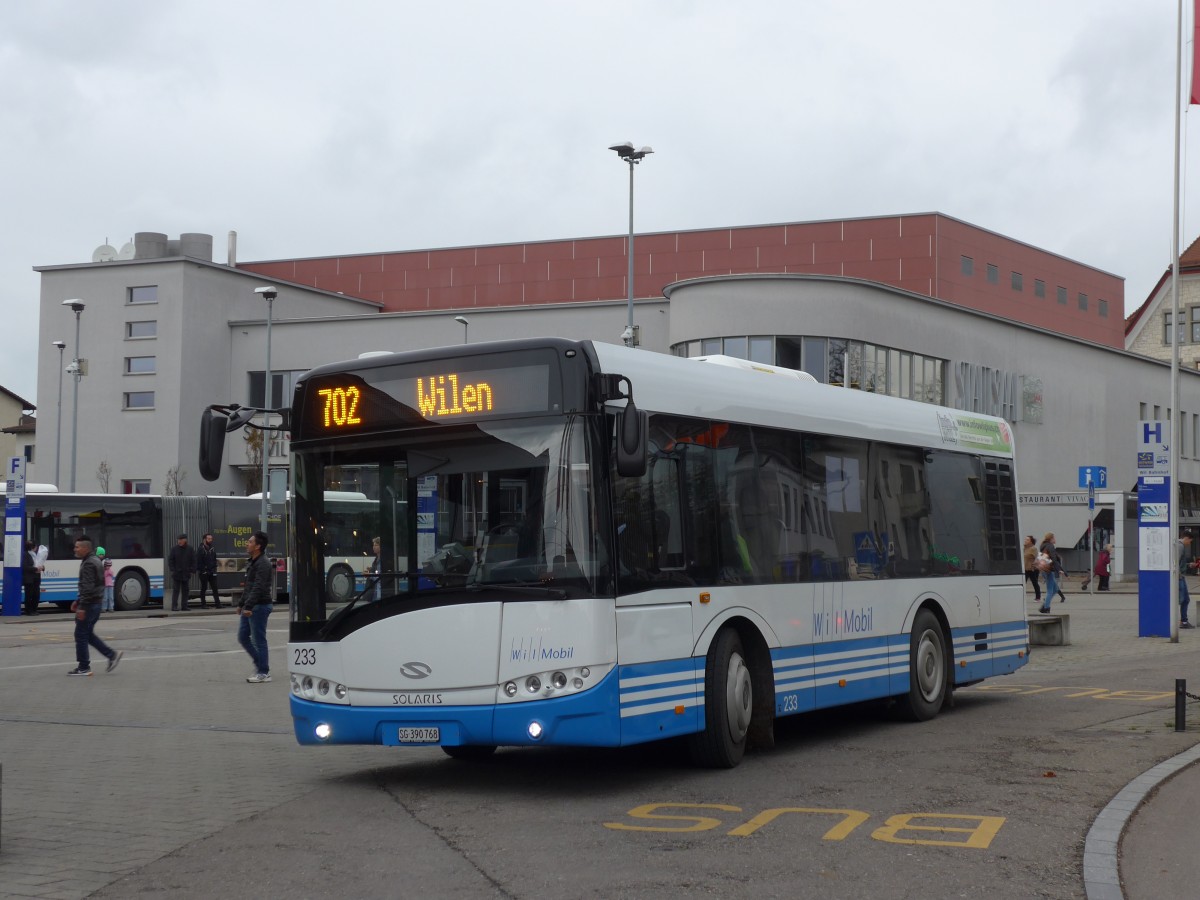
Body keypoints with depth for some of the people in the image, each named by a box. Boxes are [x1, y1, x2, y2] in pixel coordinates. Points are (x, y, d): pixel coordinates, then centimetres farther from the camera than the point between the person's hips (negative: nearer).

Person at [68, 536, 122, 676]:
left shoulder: (89, 564, -17)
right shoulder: (94, 560, 15)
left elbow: (88, 587, -24)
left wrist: (82, 607, -24)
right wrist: (78, 601, 23)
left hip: (90, 605, -10)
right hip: (95, 603, 10)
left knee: (81, 634, -2)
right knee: (88, 634, 16)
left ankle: (83, 668, 4)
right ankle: (112, 654, 13)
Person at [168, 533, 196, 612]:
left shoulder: (190, 550, 5)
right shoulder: (174, 549, -1)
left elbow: (193, 561, 7)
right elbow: (170, 560, 0)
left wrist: (192, 570, -3)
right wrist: (172, 569, -10)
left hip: (186, 574, 3)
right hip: (176, 574, -3)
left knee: (185, 590, 7)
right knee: (175, 590, -5)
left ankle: (184, 606, 13)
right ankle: (174, 606, -7)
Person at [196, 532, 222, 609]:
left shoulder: (213, 549, 11)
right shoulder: (201, 549, -6)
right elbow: (198, 561, -10)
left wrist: (215, 568, 7)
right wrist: (198, 570, -16)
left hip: (212, 572, 5)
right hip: (204, 572, -5)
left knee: (215, 588, 1)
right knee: (204, 588, 3)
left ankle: (217, 603, 1)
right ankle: (203, 604, 9)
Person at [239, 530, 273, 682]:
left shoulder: (263, 564, -16)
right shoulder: (252, 562, 16)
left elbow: (258, 587, -25)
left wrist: (249, 606, -31)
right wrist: (241, 604, 24)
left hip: (260, 606, -10)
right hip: (249, 607, 10)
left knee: (258, 640, -4)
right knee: (243, 637, 11)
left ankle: (263, 673, 3)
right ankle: (261, 662, 22)